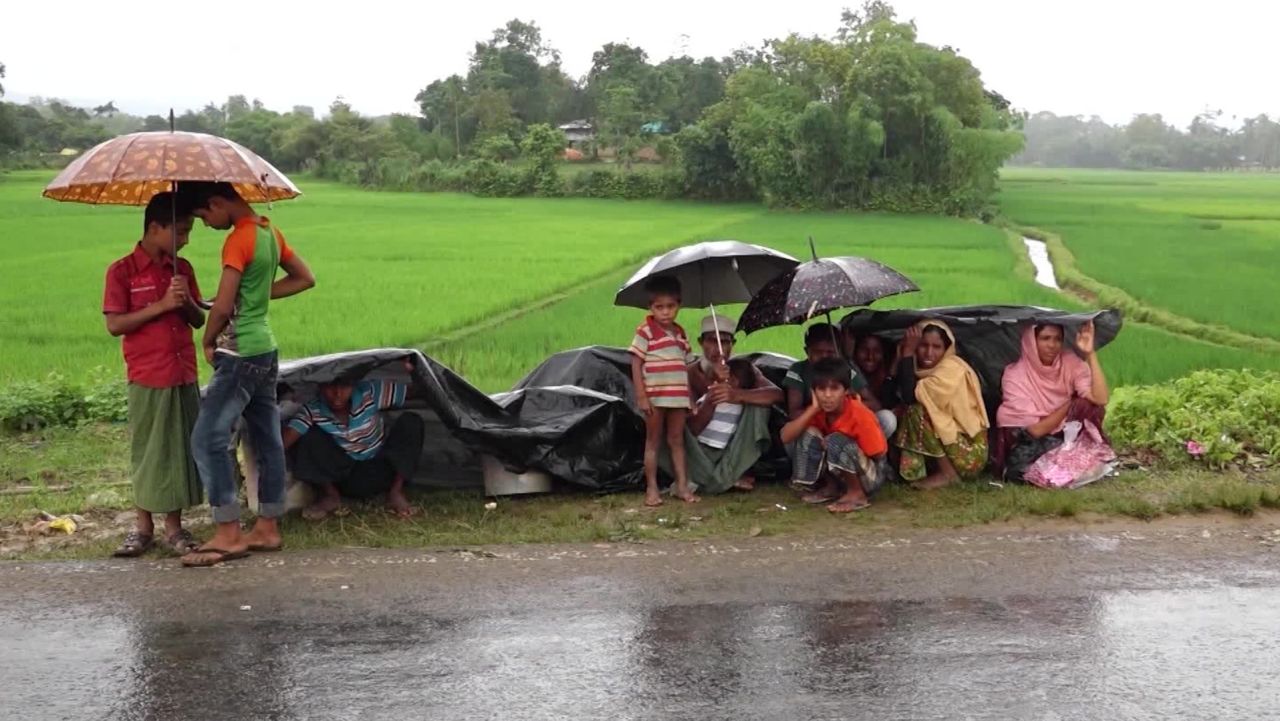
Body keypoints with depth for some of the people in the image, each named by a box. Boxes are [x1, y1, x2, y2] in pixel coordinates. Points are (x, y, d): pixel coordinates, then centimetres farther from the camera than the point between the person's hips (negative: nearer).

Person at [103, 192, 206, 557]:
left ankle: (174, 526, 16)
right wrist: (161, 305, -18)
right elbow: (114, 324, -11)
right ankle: (143, 526, 17)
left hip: (184, 376, 4)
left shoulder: (182, 268, 8)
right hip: (147, 378, -4)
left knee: (181, 449, 6)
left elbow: (198, 321, 10)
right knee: (147, 451, 4)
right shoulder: (122, 271, -6)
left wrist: (187, 301, -11)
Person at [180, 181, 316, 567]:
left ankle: (228, 535, -5)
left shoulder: (238, 240, -18)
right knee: (267, 440, 11)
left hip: (240, 354, -10)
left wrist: (209, 342, -3)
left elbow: (222, 308, -21)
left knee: (208, 439, -6)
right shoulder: (269, 231, 9)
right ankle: (267, 528, 18)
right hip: (265, 350, 10)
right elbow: (305, 278, 18)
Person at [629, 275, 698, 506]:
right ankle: (651, 489, 10)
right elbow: (636, 364, -9)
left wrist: (690, 398, 14)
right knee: (653, 441, 4)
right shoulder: (645, 332, -7)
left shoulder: (681, 334, 11)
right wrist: (641, 396, -15)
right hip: (654, 398, -5)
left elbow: (685, 368, 15)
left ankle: (682, 485, 15)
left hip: (678, 397, 5)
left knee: (677, 440, 10)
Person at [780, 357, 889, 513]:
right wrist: (813, 409, -26)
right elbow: (786, 437, -21)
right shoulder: (818, 411, -10)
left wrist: (838, 447, -18)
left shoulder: (860, 415, -25)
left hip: (871, 475, -5)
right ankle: (832, 487, -1)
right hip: (840, 473, 5)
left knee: (836, 441, -31)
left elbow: (879, 454, -18)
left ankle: (857, 494, -12)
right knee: (809, 433, -16)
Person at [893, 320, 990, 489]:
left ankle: (947, 473, -13)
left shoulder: (952, 368, -16)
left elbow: (910, 394, -26)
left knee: (918, 411, -22)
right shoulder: (924, 369, 9)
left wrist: (908, 353, -20)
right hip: (948, 447, 8)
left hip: (969, 455, -8)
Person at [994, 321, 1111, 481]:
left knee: (1088, 405, -22)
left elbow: (1101, 399, -24)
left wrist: (1090, 354, -26)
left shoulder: (1071, 363, -8)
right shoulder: (1015, 376, -18)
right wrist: (1071, 404, -12)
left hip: (1064, 437, 2)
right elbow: (1036, 429, -20)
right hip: (1029, 445, -2)